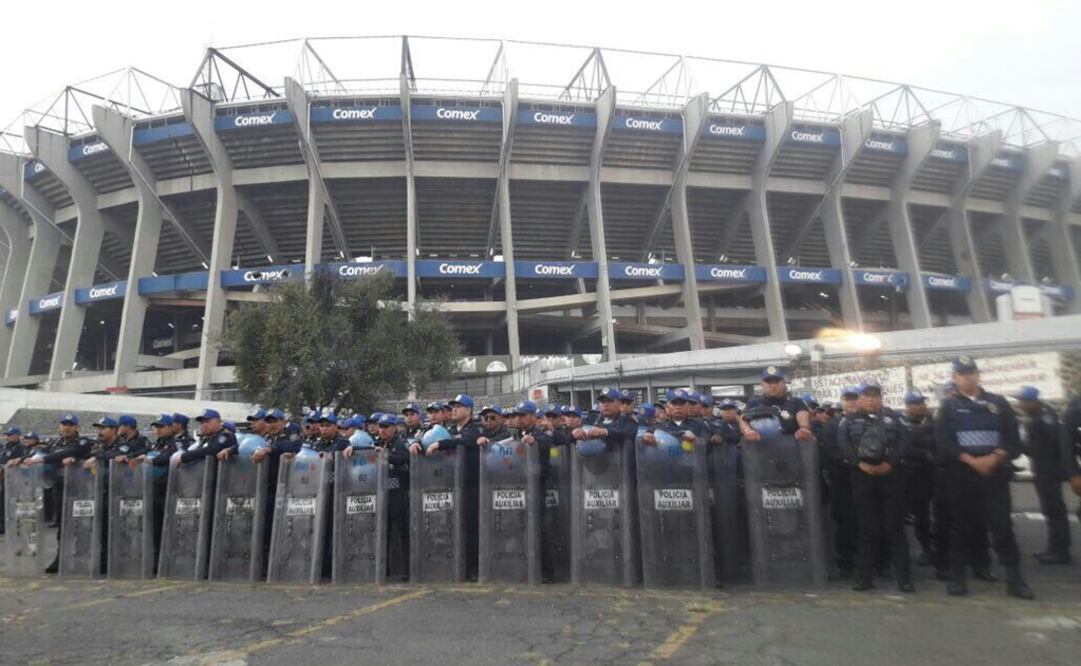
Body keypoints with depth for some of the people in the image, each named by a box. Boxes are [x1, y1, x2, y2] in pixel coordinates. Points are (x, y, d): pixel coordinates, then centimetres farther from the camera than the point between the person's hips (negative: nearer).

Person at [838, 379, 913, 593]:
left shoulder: (892, 417, 12)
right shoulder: (849, 420, 11)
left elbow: (902, 440, 0)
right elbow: (842, 443, -1)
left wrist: (890, 463, -13)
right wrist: (860, 463, -15)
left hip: (890, 473, 0)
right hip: (862, 475, 0)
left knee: (894, 526, 2)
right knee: (866, 527, 3)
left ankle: (904, 576, 10)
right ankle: (864, 575, 10)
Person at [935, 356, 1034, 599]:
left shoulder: (998, 403, 9)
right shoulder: (949, 406, 3)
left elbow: (1013, 438, 4)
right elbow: (942, 442, -5)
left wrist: (996, 457, -12)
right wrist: (971, 460, -15)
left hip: (995, 473, 1)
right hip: (962, 475, -1)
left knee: (1002, 524, -1)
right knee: (962, 525, 6)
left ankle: (1014, 578, 9)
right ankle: (957, 576, 13)